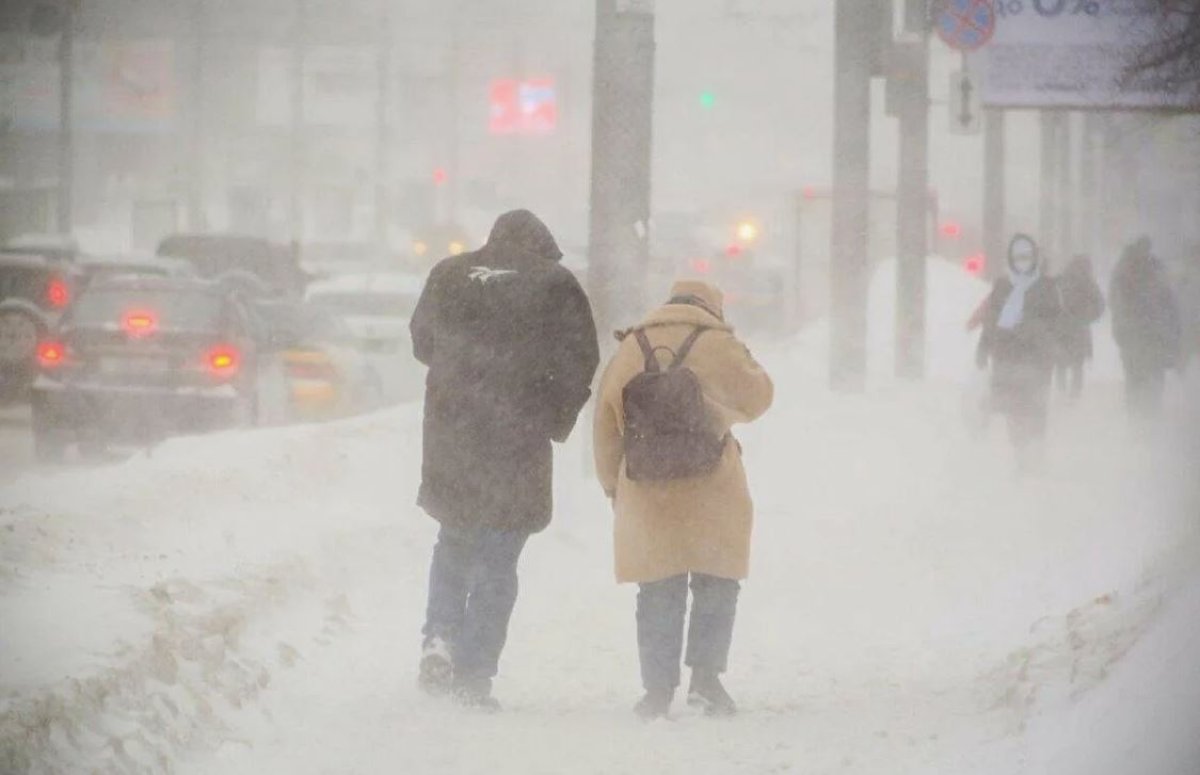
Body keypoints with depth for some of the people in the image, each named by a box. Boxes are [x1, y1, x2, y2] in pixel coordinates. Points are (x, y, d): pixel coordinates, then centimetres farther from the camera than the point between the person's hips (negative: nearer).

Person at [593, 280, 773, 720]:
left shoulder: (630, 349, 6)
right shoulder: (718, 346, -5)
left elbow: (606, 424, 10)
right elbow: (755, 399, 9)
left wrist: (613, 485, 20)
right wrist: (748, 365, 26)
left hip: (645, 498, 3)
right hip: (711, 497, -3)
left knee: (659, 592, 9)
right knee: (716, 585, 9)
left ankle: (658, 689, 6)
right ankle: (706, 676, 0)